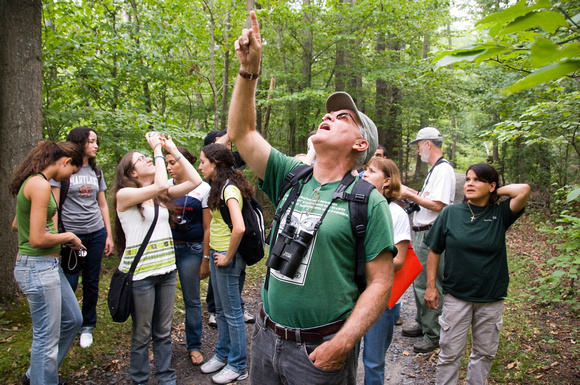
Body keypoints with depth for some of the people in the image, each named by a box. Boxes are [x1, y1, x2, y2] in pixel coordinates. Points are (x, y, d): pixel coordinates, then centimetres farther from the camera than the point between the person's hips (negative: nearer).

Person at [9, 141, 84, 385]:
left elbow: (16, 225, 20)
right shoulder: (40, 184, -20)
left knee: (72, 320, 23)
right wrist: (68, 236, -8)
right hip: (39, 268, -10)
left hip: (49, 266, 10)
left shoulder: (33, 181, 10)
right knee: (47, 339, 4)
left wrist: (59, 236, 14)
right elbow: (38, 239, -24)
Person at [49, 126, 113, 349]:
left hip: (96, 234, 4)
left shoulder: (96, 172, 12)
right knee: (69, 284, -1)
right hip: (70, 234, -4)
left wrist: (109, 235, 9)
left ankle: (87, 327, 24)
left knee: (91, 283, 9)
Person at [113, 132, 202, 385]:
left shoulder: (161, 195, 8)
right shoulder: (124, 194, -10)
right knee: (142, 333, 10)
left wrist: (173, 150, 1)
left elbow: (195, 181, 1)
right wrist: (158, 149, -15)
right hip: (140, 272, -5)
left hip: (166, 269, 6)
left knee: (163, 331, 16)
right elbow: (160, 185, -26)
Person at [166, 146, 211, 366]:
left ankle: (194, 346, 25)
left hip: (190, 249, -3)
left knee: (192, 299, 8)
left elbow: (207, 228, -3)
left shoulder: (202, 189, -3)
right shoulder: (166, 186, 6)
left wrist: (205, 259, -5)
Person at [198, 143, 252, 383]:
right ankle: (222, 354, 38)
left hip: (226, 257, -9)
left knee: (232, 312, 4)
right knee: (220, 309, 21)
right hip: (217, 253, 9)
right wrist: (212, 255, 14)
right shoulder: (219, 187, 10)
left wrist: (228, 256, -20)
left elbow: (239, 228, -31)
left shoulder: (230, 189, -19)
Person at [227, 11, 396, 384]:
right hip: (267, 336, 5)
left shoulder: (368, 201, -11)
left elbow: (381, 283, -11)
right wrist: (249, 70, -7)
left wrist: (343, 343, -20)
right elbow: (241, 132, 1)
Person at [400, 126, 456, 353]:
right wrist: (410, 192, 15)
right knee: (420, 281, 19)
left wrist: (410, 195, -18)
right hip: (421, 233, 11)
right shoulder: (435, 169, 17)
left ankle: (433, 335, 9)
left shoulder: (443, 170, -16)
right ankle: (422, 324, 33)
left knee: (429, 286, -3)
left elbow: (438, 205, -23)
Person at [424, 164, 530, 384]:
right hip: (456, 295, -1)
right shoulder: (451, 213, -5)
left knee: (485, 352, 18)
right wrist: (431, 286, -3)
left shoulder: (500, 214, -5)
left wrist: (497, 191, -8)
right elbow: (434, 251, -1)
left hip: (491, 298, 1)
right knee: (450, 353, 7)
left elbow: (524, 190, -23)